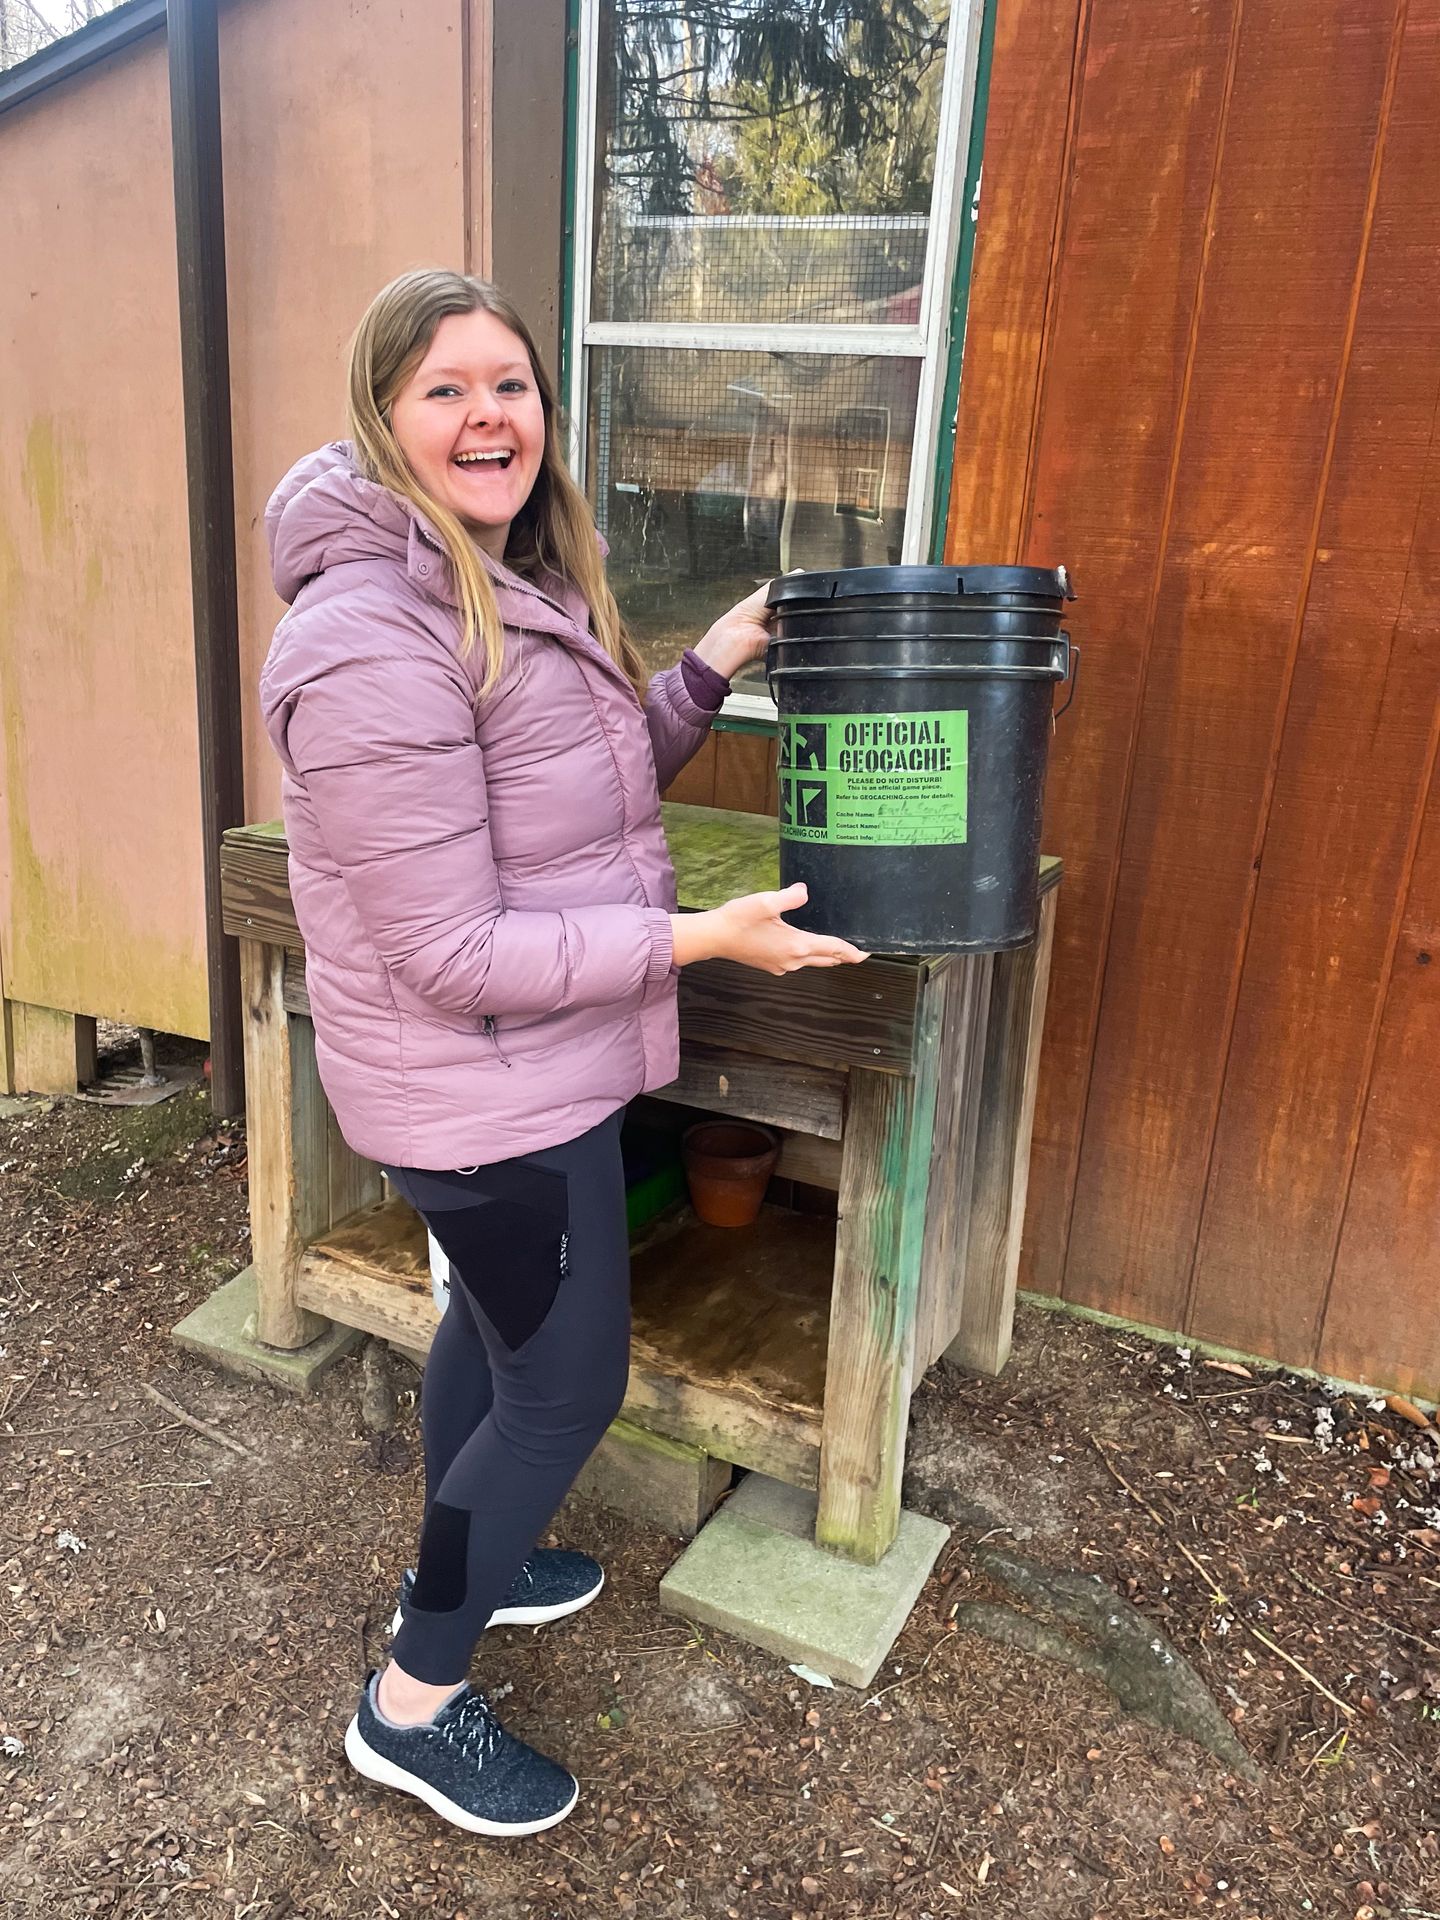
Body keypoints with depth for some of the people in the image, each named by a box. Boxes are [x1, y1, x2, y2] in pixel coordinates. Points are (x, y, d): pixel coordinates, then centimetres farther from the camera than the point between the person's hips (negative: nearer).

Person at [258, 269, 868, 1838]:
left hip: (527, 1066, 10)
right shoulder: (375, 640, -26)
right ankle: (412, 1707, 29)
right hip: (486, 1087, -10)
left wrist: (711, 666, 2)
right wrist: (701, 938, -24)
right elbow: (453, 954, -27)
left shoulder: (511, 586, 5)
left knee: (493, 1321, 26)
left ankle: (459, 1564, 52)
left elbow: (589, 778, 15)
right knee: (568, 1383, 6)